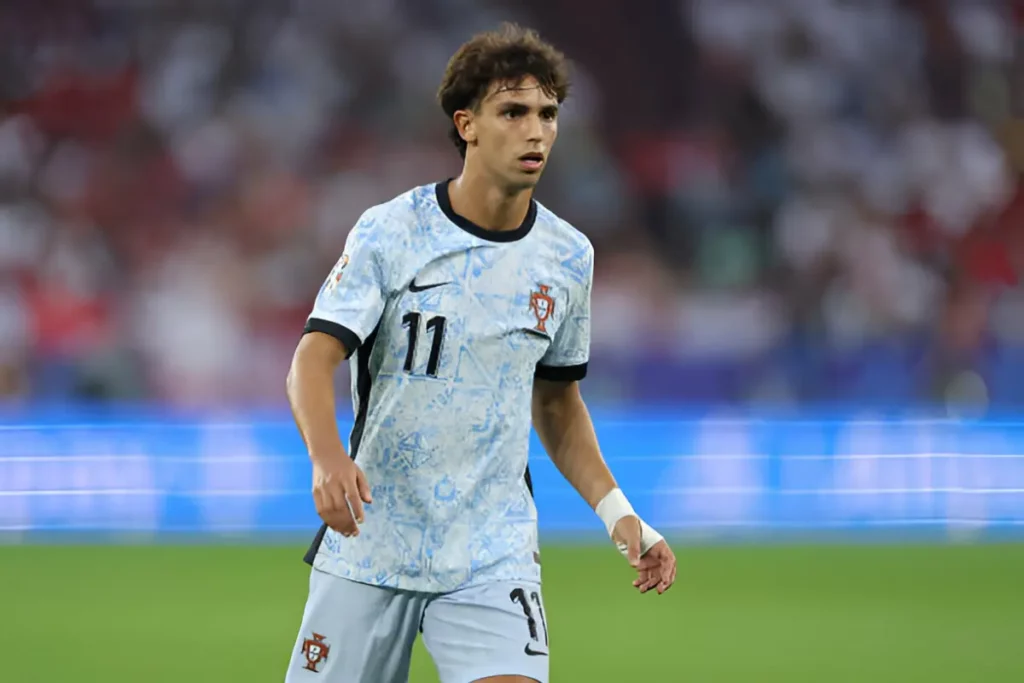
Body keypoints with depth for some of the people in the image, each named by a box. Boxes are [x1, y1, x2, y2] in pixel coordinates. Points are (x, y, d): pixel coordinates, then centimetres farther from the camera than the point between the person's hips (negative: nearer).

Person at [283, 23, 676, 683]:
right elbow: (315, 358, -14)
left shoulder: (569, 256, 5)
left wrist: (618, 513, 7)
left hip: (494, 554, 2)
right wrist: (328, 458, -33)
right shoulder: (390, 231, -7)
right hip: (370, 546, -1)